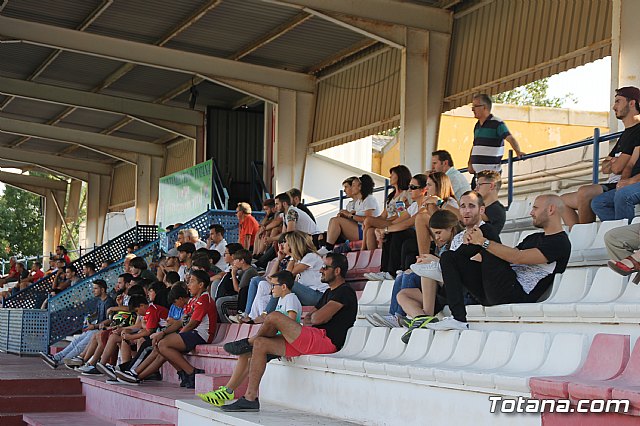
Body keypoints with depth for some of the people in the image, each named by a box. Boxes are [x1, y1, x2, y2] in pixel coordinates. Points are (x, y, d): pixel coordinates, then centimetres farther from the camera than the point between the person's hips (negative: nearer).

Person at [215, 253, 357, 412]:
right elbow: (307, 320, 24)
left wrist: (312, 316, 8)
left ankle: (248, 342, 15)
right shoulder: (329, 292, 27)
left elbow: (318, 318, -15)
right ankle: (250, 398, -5)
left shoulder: (345, 292, -6)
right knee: (260, 344, -1)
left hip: (326, 341, -10)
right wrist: (315, 315, 1)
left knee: (274, 317, -17)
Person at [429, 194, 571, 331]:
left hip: (518, 296, -9)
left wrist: (483, 241, -14)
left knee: (487, 231, -11)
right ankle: (459, 319, -14)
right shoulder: (534, 238, 27)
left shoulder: (560, 242, -5)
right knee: (448, 257, 1)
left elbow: (518, 258, -16)